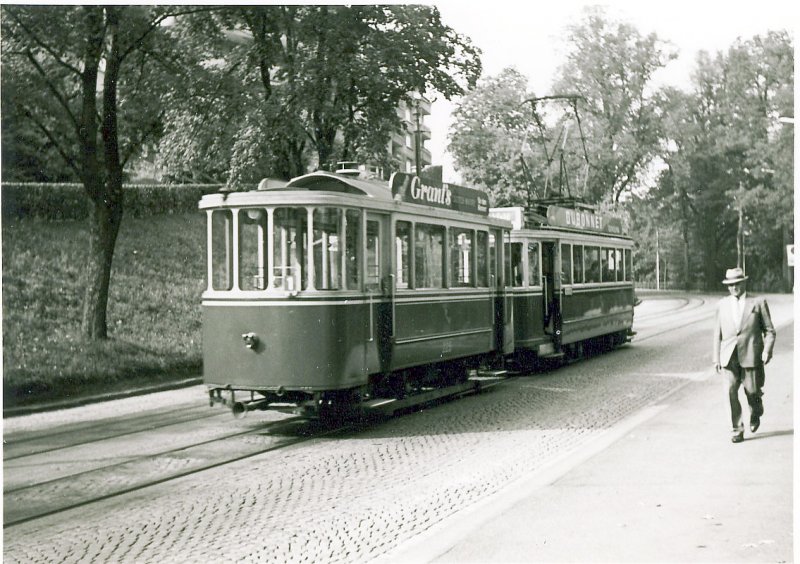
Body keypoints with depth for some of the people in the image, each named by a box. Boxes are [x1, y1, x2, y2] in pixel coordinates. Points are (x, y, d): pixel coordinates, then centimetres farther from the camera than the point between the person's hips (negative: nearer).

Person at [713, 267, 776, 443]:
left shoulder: (758, 302, 3)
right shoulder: (722, 305, 10)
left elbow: (769, 330, 3)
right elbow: (718, 334, 14)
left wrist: (767, 350, -11)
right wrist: (716, 358, 10)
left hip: (751, 355, -2)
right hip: (729, 356, 2)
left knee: (752, 391, 2)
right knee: (731, 391, -8)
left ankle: (756, 413, 35)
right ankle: (737, 429, -1)